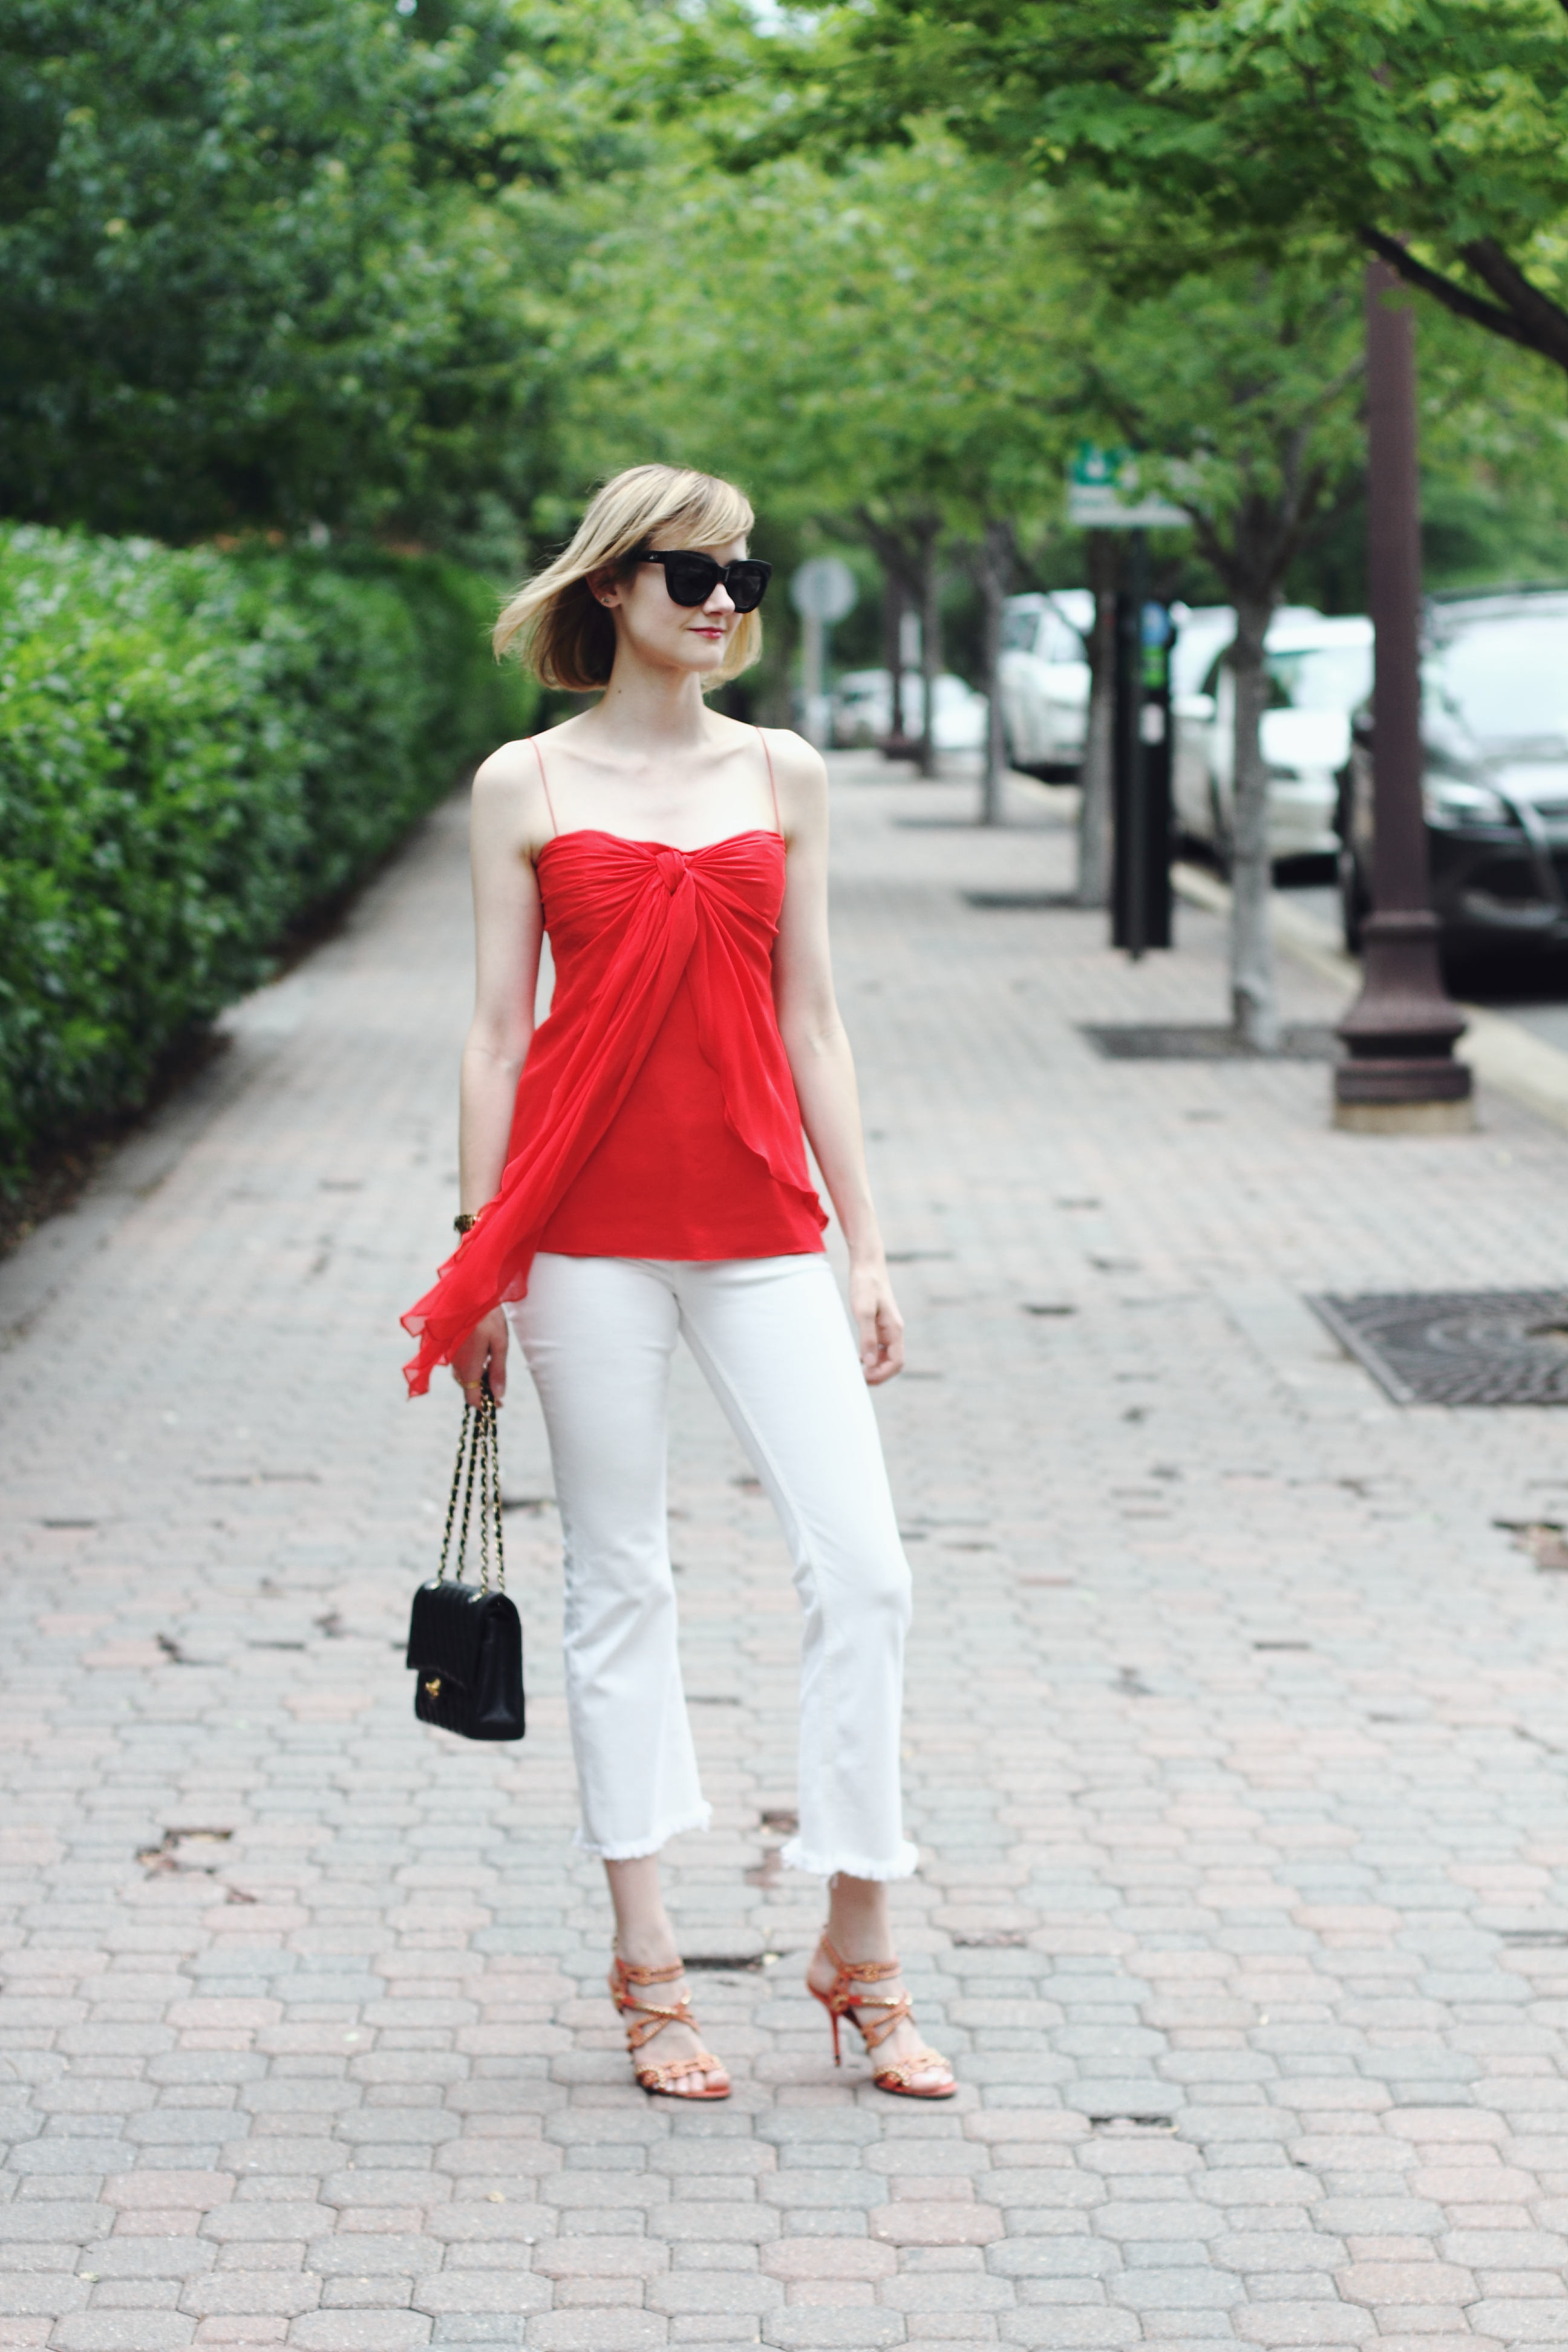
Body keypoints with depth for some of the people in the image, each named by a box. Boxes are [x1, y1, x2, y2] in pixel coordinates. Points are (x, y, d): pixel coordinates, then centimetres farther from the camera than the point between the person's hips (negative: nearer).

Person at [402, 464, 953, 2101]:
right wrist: (480, 1259, -1)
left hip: (758, 1221, 2)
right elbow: (497, 1025, 4)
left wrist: (862, 1244, 8)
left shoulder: (783, 776, 10)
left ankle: (858, 1949, 8)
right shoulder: (525, 786, 4)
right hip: (588, 1226, -2)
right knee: (619, 1581, 4)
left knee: (861, 1566, -5)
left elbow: (808, 1017, 11)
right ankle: (645, 1968, 13)